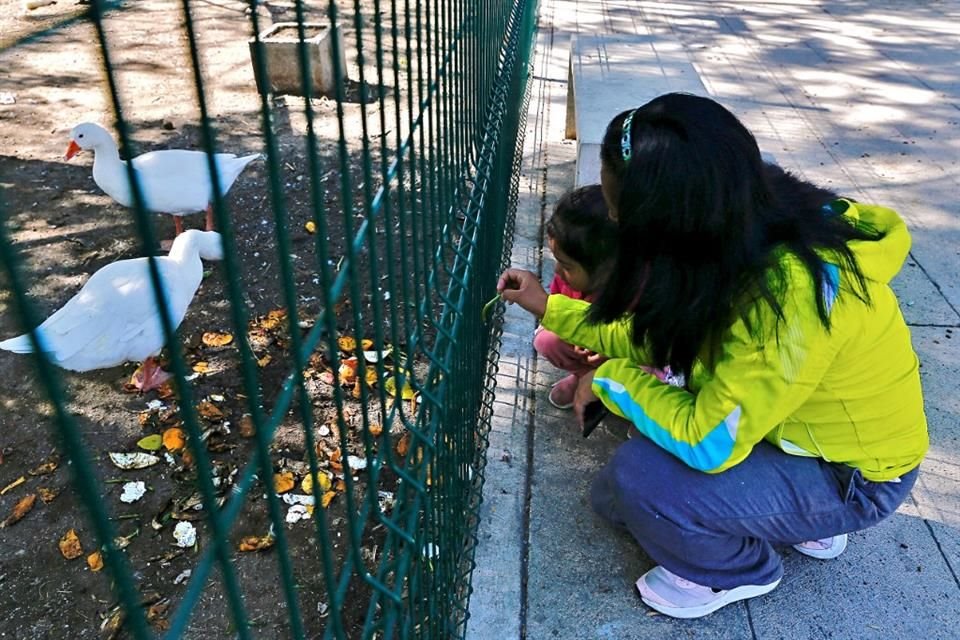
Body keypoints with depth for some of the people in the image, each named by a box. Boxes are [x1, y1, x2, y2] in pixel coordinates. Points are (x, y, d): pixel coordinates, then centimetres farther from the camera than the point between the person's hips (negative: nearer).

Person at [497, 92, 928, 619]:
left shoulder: (790, 292, -37)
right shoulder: (744, 228, -11)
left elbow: (708, 444, -32)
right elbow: (659, 334, 2)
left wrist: (611, 378, -17)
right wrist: (550, 307, 3)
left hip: (851, 478, -8)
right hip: (799, 429, 8)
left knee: (638, 477, -24)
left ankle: (738, 570, 8)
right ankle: (808, 524, 19)